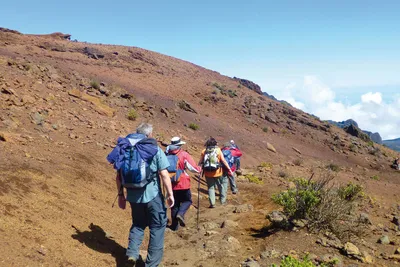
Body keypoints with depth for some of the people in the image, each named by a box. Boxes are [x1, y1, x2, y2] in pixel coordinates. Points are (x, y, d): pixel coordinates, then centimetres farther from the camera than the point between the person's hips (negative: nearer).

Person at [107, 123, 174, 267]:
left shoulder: (125, 150, 5)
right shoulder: (155, 150, -6)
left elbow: (119, 176, 6)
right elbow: (164, 175, -11)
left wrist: (120, 194, 15)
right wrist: (170, 194, -5)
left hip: (133, 195, 4)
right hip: (153, 195, -4)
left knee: (138, 224, 24)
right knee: (157, 226, 10)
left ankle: (132, 254, 9)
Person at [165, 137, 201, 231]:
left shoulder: (167, 155, 0)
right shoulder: (184, 155, -10)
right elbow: (193, 168, -13)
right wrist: (199, 169, 8)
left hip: (171, 184, 4)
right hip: (183, 184, -4)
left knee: (175, 204, 15)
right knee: (187, 200, 15)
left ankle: (175, 225, 20)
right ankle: (181, 214, -11)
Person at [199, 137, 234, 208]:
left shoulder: (204, 151, 0)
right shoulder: (218, 150, -4)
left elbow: (200, 162, 2)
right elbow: (223, 161, -7)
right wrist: (229, 169, -2)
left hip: (208, 173, 1)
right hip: (217, 172, -1)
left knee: (210, 187, 12)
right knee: (221, 186, 17)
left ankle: (212, 203, 7)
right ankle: (223, 201, 25)